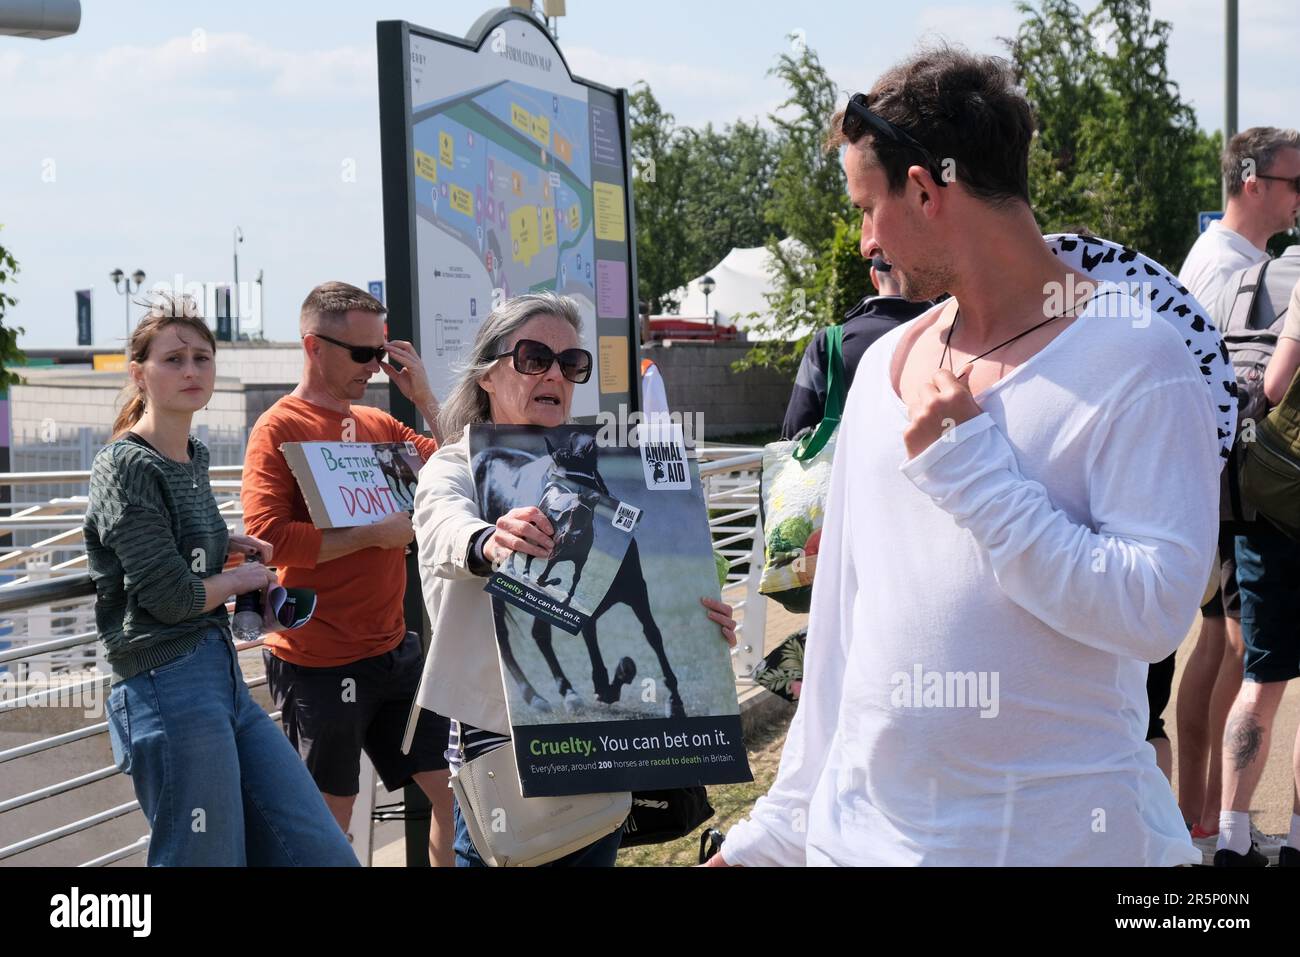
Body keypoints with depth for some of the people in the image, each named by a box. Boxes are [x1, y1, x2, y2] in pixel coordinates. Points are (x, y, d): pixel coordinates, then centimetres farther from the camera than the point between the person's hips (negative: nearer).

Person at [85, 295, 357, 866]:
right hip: (170, 688, -9)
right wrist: (244, 578, 2)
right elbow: (171, 596, -15)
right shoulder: (126, 465, -11)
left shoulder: (194, 456, 14)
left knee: (325, 854, 4)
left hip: (223, 679, 9)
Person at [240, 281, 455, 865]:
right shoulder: (279, 430, -10)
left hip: (393, 650, 7)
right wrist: (372, 535, -18)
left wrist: (424, 399, 0)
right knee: (331, 822, 5)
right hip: (320, 662, -6)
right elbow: (266, 537, -20)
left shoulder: (379, 424, 10)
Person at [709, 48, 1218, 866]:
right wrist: (779, 828, 10)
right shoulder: (885, 363, 7)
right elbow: (841, 620, 10)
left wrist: (968, 467, -19)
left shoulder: (1136, 359, -11)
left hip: (1054, 830, -5)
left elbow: (1155, 609, -20)